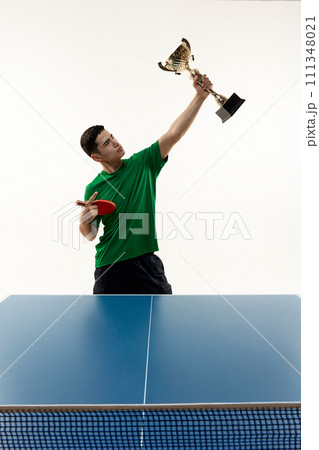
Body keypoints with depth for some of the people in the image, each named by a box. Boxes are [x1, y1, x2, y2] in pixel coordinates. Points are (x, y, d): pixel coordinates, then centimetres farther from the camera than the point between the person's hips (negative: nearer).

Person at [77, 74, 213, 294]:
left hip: (145, 259, 1)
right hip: (109, 265, 0)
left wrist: (200, 97, -13)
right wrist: (84, 220, -21)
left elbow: (173, 134, -7)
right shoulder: (94, 189, -2)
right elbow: (90, 234, 2)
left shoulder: (142, 163, -1)